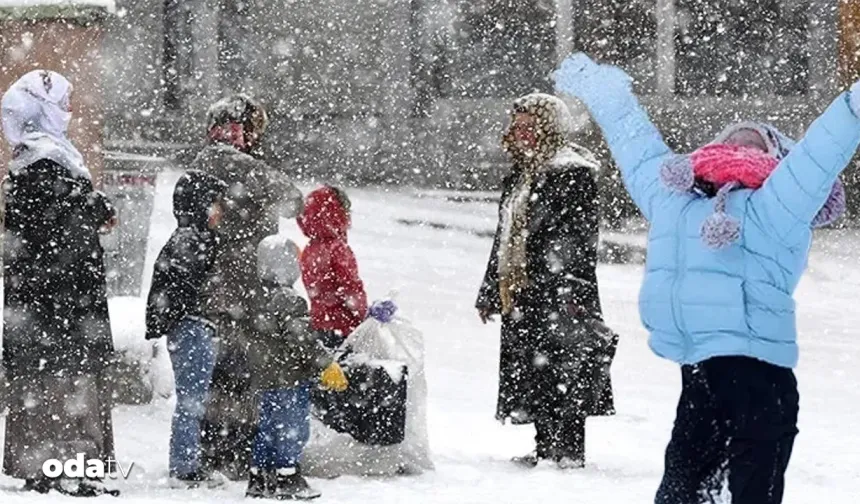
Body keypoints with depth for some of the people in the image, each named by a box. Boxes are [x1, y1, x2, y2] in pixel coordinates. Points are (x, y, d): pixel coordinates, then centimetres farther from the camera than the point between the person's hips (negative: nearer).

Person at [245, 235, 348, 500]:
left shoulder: (257, 299, 7)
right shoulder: (289, 301, -18)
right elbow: (303, 340, -20)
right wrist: (328, 366, -13)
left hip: (262, 378, 8)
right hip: (290, 378, -8)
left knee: (267, 427, 15)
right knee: (293, 428, 0)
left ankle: (259, 478, 17)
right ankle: (287, 480, 0)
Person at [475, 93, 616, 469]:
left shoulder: (572, 175, -10)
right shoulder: (519, 178, 18)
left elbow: (578, 239, -16)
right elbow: (505, 239, 25)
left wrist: (571, 291, -23)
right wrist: (491, 292, 26)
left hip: (560, 300, -9)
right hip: (523, 297, 9)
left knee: (561, 378, -8)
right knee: (532, 378, 12)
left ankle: (568, 452, -5)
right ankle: (545, 449, 20)